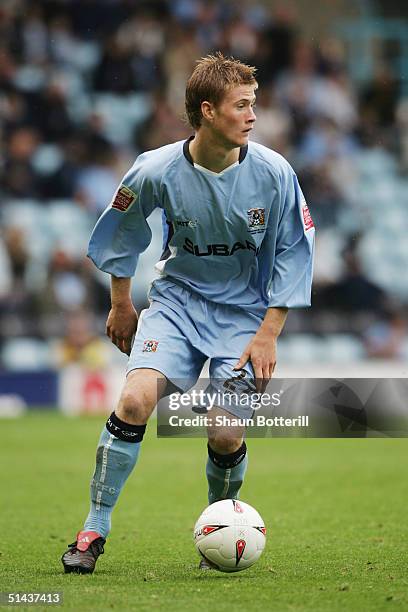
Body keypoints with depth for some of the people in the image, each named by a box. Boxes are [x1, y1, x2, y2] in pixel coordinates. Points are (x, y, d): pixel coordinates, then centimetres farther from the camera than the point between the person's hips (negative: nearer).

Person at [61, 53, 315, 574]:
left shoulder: (274, 173, -15)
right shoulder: (157, 171, -15)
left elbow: (293, 254, -4)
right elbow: (122, 231, 6)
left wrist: (269, 332, -8)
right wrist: (121, 305, 14)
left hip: (244, 311, 0)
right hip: (176, 300, 0)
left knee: (226, 436, -11)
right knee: (136, 398, -23)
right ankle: (95, 529, -8)